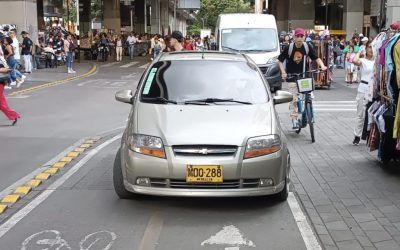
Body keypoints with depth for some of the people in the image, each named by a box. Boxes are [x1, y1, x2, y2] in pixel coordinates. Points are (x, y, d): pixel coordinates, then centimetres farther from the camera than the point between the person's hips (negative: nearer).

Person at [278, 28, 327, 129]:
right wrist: (283, 72, -15)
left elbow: (316, 58, 3)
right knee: (294, 99, -5)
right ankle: (294, 120, 4)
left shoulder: (307, 47, -3)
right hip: (292, 76, -2)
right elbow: (280, 61, -2)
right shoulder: (289, 48, -9)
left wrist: (322, 66, -15)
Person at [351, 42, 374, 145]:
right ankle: (357, 136, 11)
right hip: (364, 89, -4)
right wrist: (359, 52, -8)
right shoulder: (363, 61, -4)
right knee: (361, 114, 2)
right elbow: (355, 60, -25)